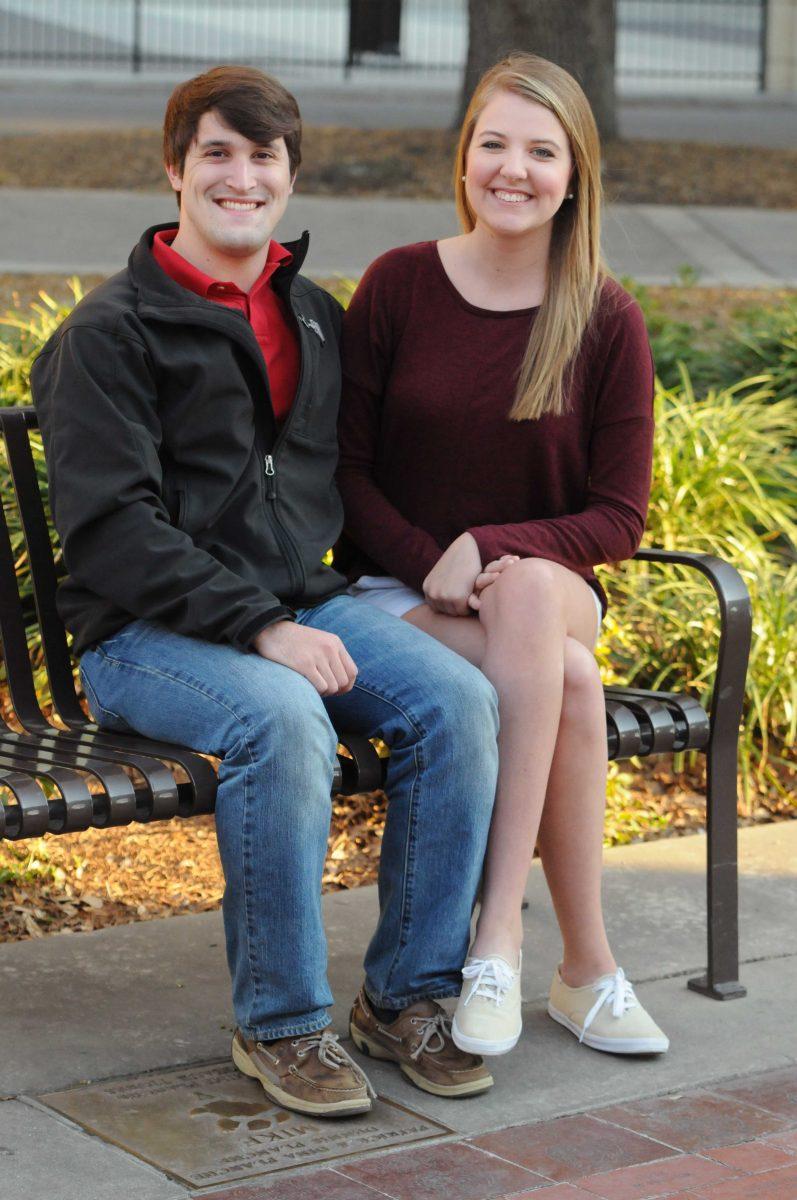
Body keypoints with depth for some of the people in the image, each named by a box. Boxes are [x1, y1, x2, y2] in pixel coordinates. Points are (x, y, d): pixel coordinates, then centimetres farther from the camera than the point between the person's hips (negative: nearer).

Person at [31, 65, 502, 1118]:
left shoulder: (318, 319, 17)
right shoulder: (110, 331, -4)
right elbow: (108, 526, -14)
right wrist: (260, 629, -22)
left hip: (302, 606, 6)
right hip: (146, 635, -6)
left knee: (460, 698, -21)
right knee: (282, 720, -36)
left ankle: (410, 992, -8)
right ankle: (278, 1022, -19)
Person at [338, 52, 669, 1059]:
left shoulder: (607, 322, -1)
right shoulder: (396, 286, -1)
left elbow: (619, 516, -1)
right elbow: (343, 469, 1)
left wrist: (491, 550, -17)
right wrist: (431, 565, -16)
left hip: (546, 586, 1)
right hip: (395, 589, -1)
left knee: (530, 596, -37)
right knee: (567, 681, -32)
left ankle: (499, 941, -36)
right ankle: (586, 967, -22)